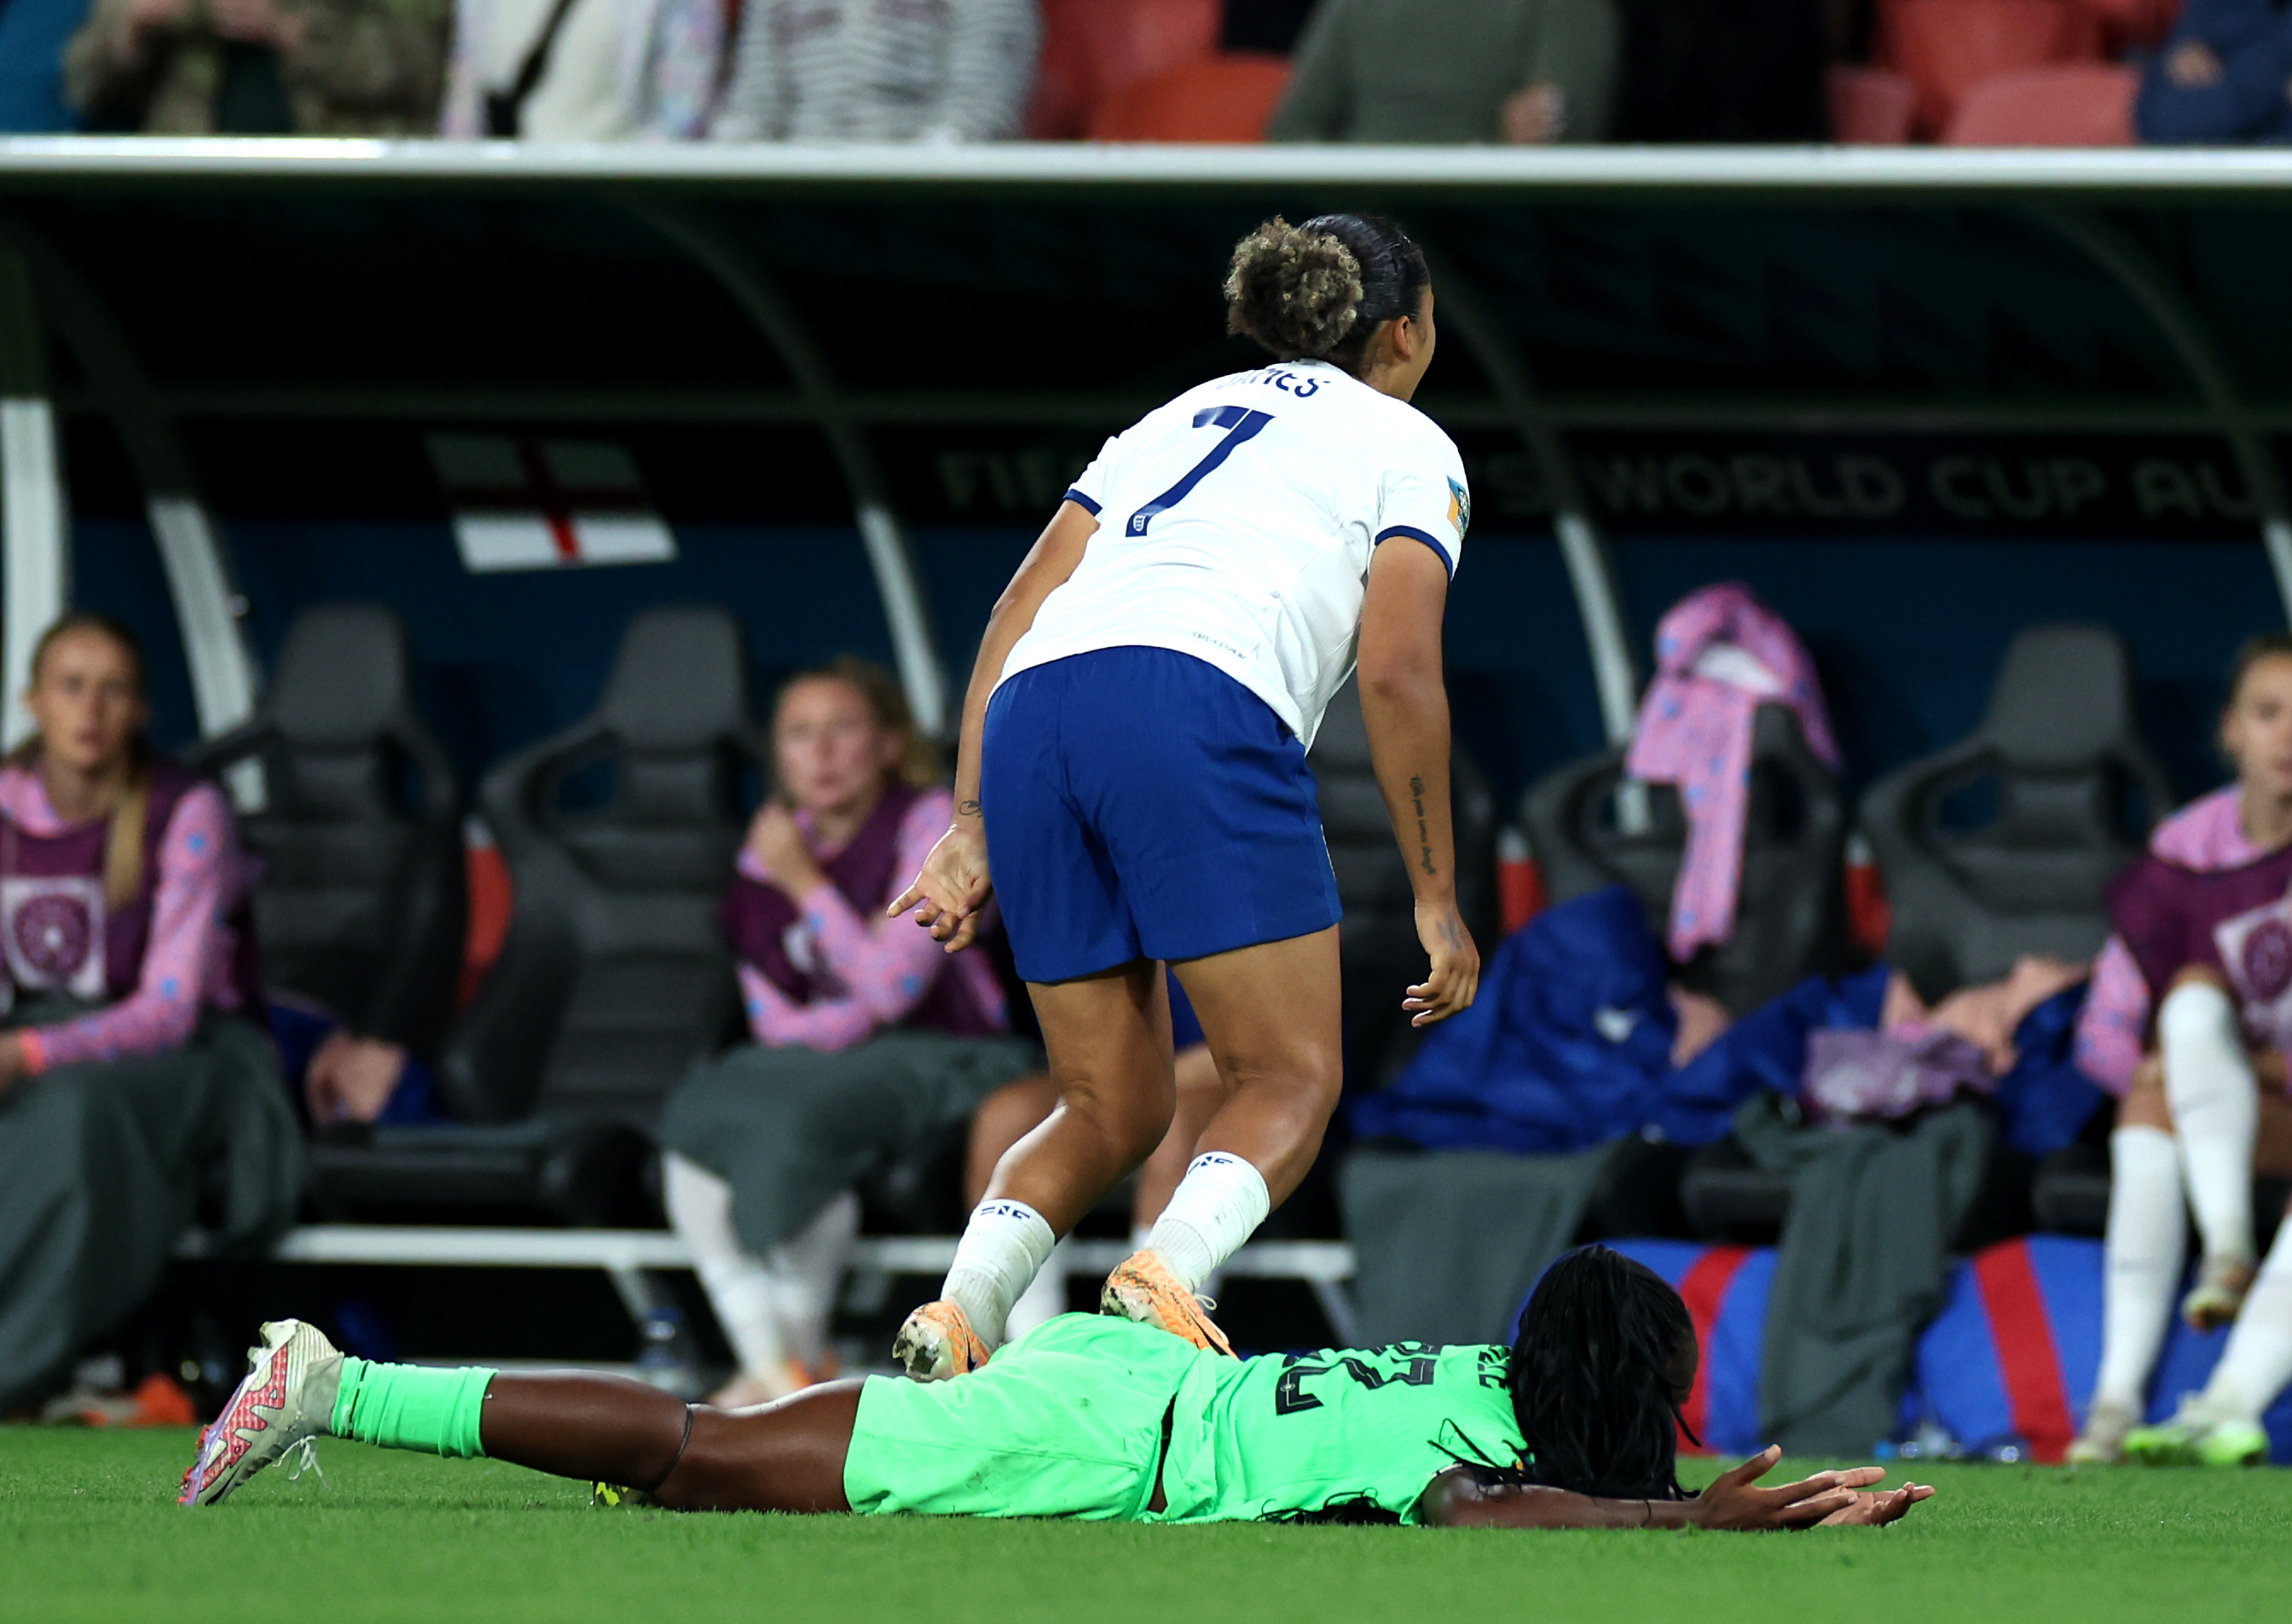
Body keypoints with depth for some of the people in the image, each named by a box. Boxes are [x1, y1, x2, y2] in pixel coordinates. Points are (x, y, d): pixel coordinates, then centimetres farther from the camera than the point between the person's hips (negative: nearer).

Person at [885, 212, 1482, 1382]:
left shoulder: (1181, 417, 33)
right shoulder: (1408, 447, 17)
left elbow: (1021, 605, 21)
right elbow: (1395, 675, 4)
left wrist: (972, 827, 17)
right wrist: (1436, 898, 7)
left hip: (1029, 715, 5)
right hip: (1200, 709, -5)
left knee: (1111, 1111, 13)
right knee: (1289, 1082, 3)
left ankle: (960, 1309, -11)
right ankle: (1167, 1273, -26)